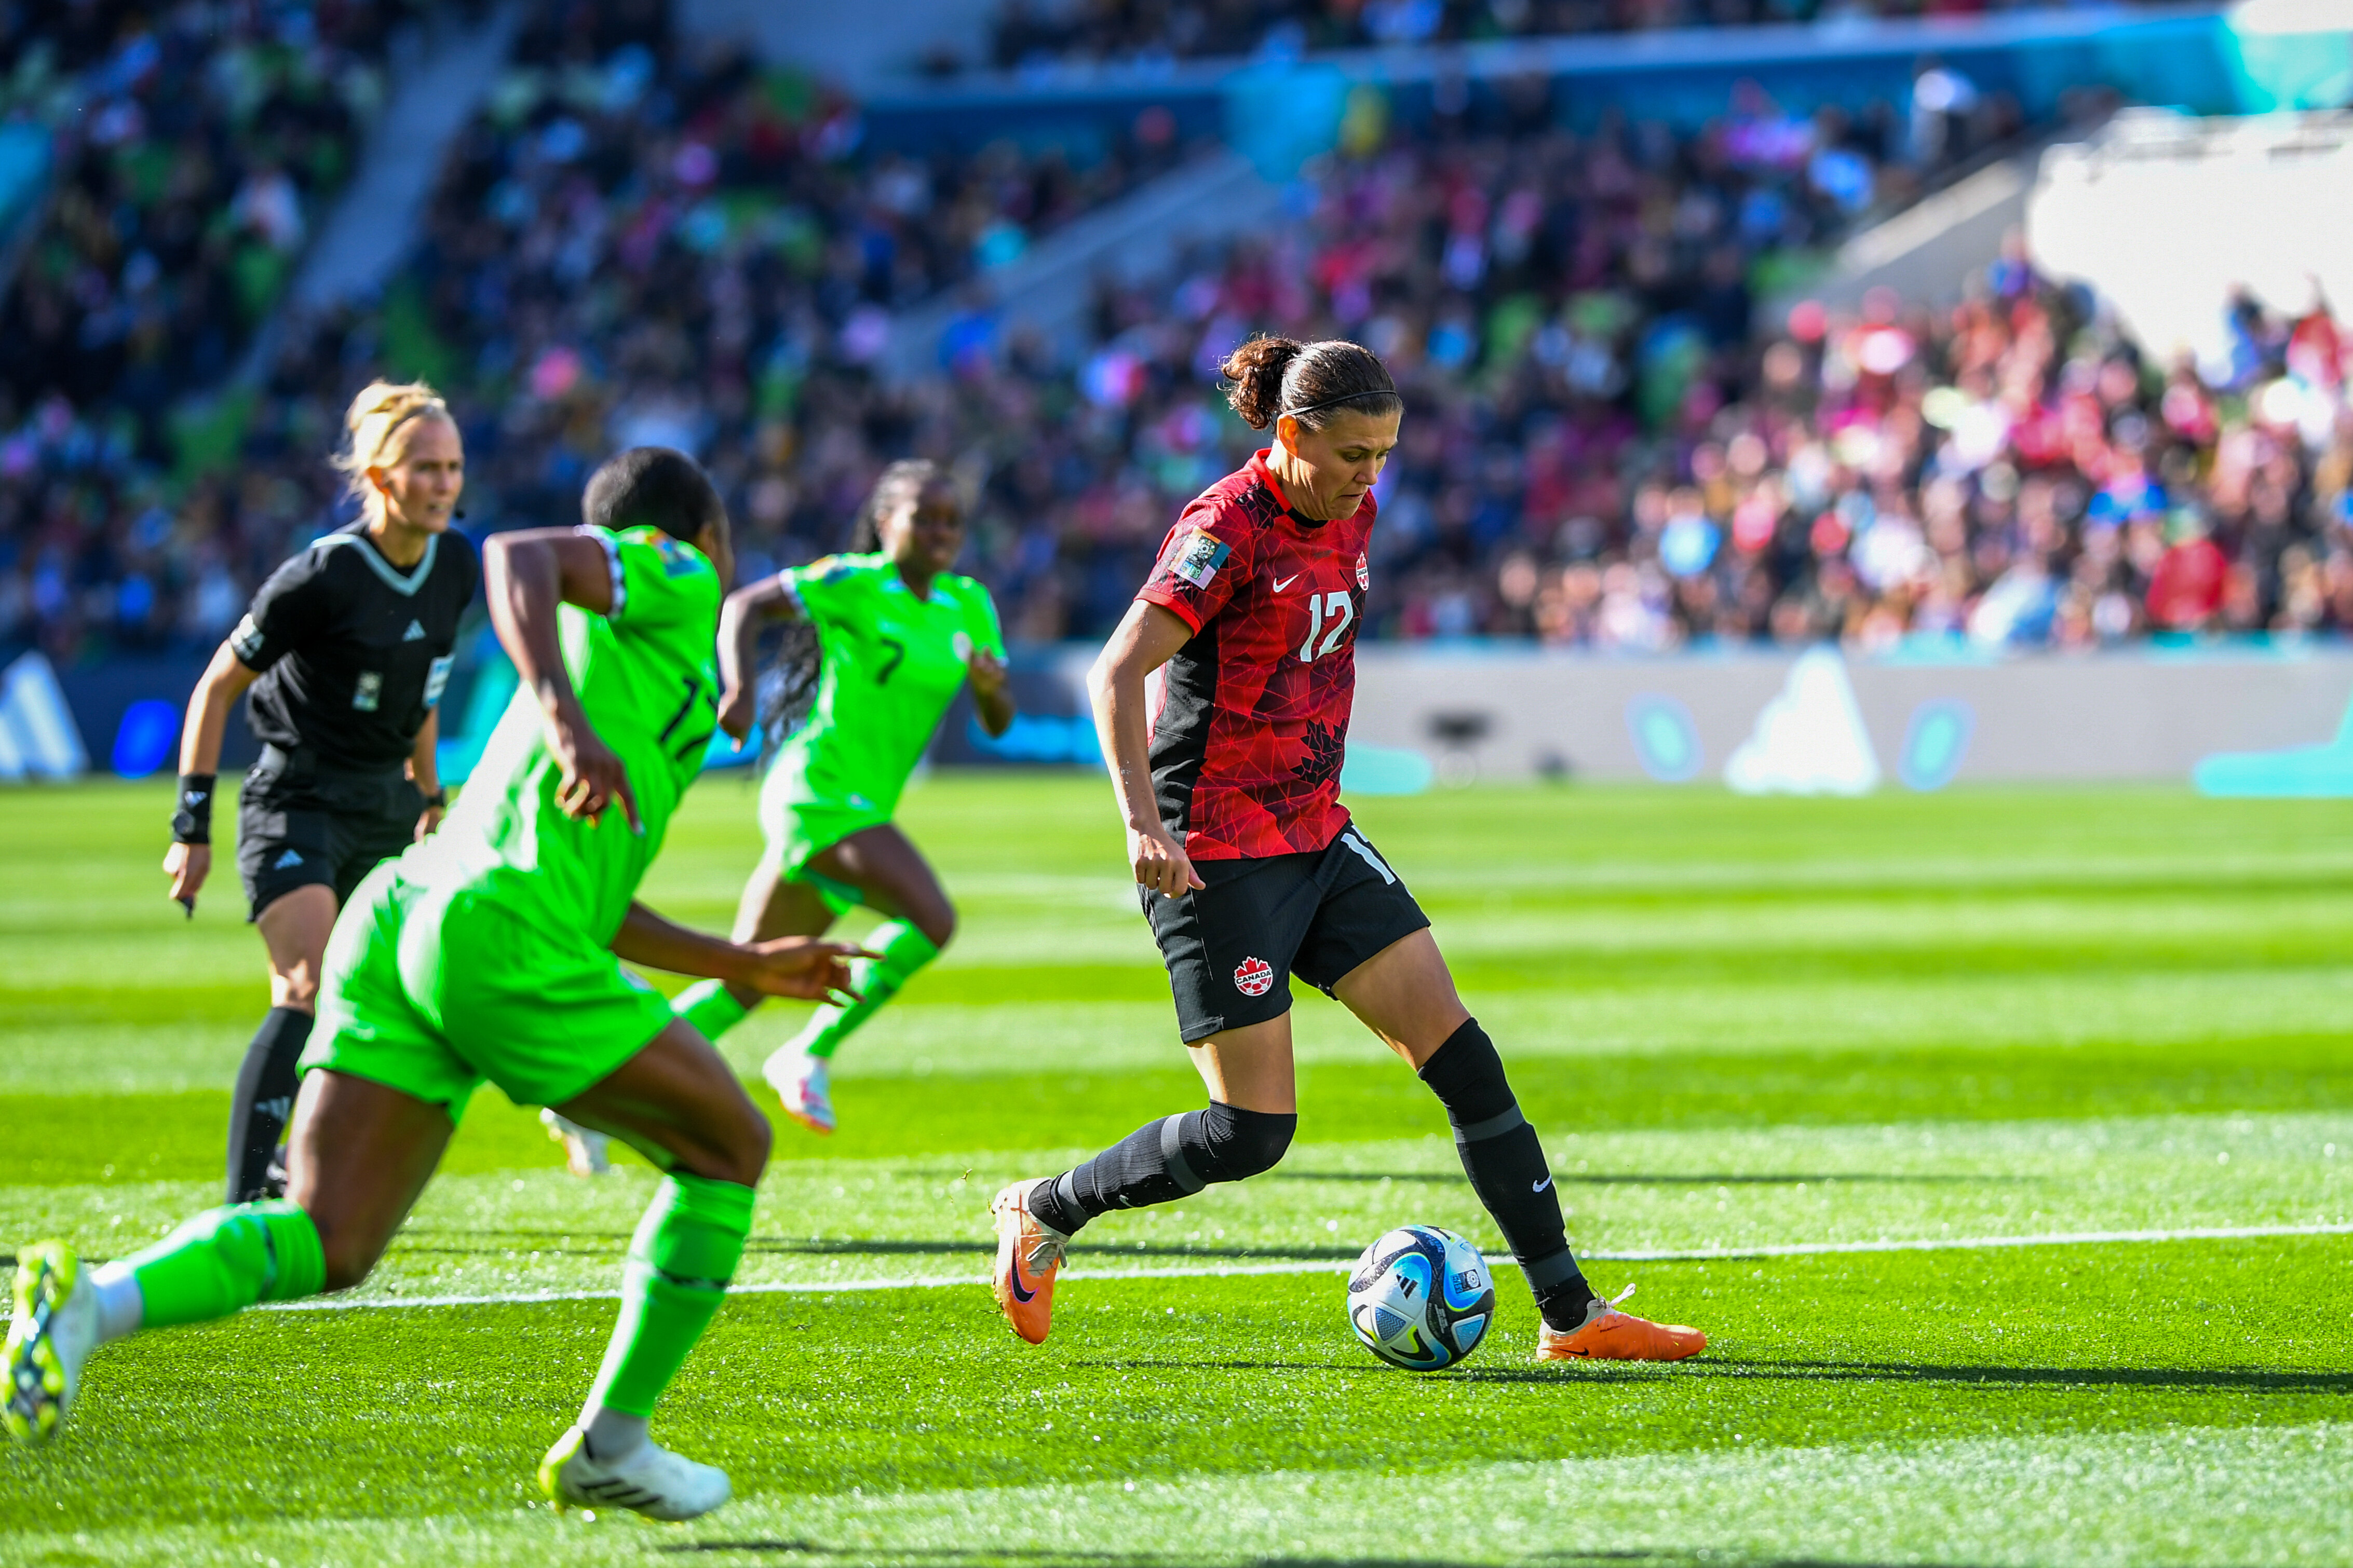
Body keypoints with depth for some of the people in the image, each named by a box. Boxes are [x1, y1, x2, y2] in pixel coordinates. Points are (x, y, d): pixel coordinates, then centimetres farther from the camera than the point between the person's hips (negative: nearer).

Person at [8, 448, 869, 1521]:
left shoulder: (593, 674, 37)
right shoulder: (673, 576, 12)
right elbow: (517, 555, -9)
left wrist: (749, 968, 41)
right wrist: (566, 720, -23)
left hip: (396, 913, 8)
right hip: (501, 937, -8)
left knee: (321, 1251, -1)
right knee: (729, 1146, 10)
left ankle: (91, 1304, -26)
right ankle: (610, 1442, 10)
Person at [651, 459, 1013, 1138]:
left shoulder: (969, 606, 12)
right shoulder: (854, 583, -6)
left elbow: (999, 723, 11)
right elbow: (744, 605, -6)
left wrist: (992, 683, -12)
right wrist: (739, 689, -22)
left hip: (858, 811, 8)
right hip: (818, 790, -8)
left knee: (745, 984, 10)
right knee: (932, 919, -24)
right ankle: (810, 1055, -8)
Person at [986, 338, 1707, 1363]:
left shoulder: (1350, 514, 7)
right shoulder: (1227, 529, -17)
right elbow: (1115, 676, -23)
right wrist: (1142, 822, -35)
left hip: (1317, 836, 8)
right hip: (1217, 856, -8)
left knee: (1461, 1054, -1)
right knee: (1251, 1133, -7)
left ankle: (1571, 1315, 2)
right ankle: (1042, 1212, 16)